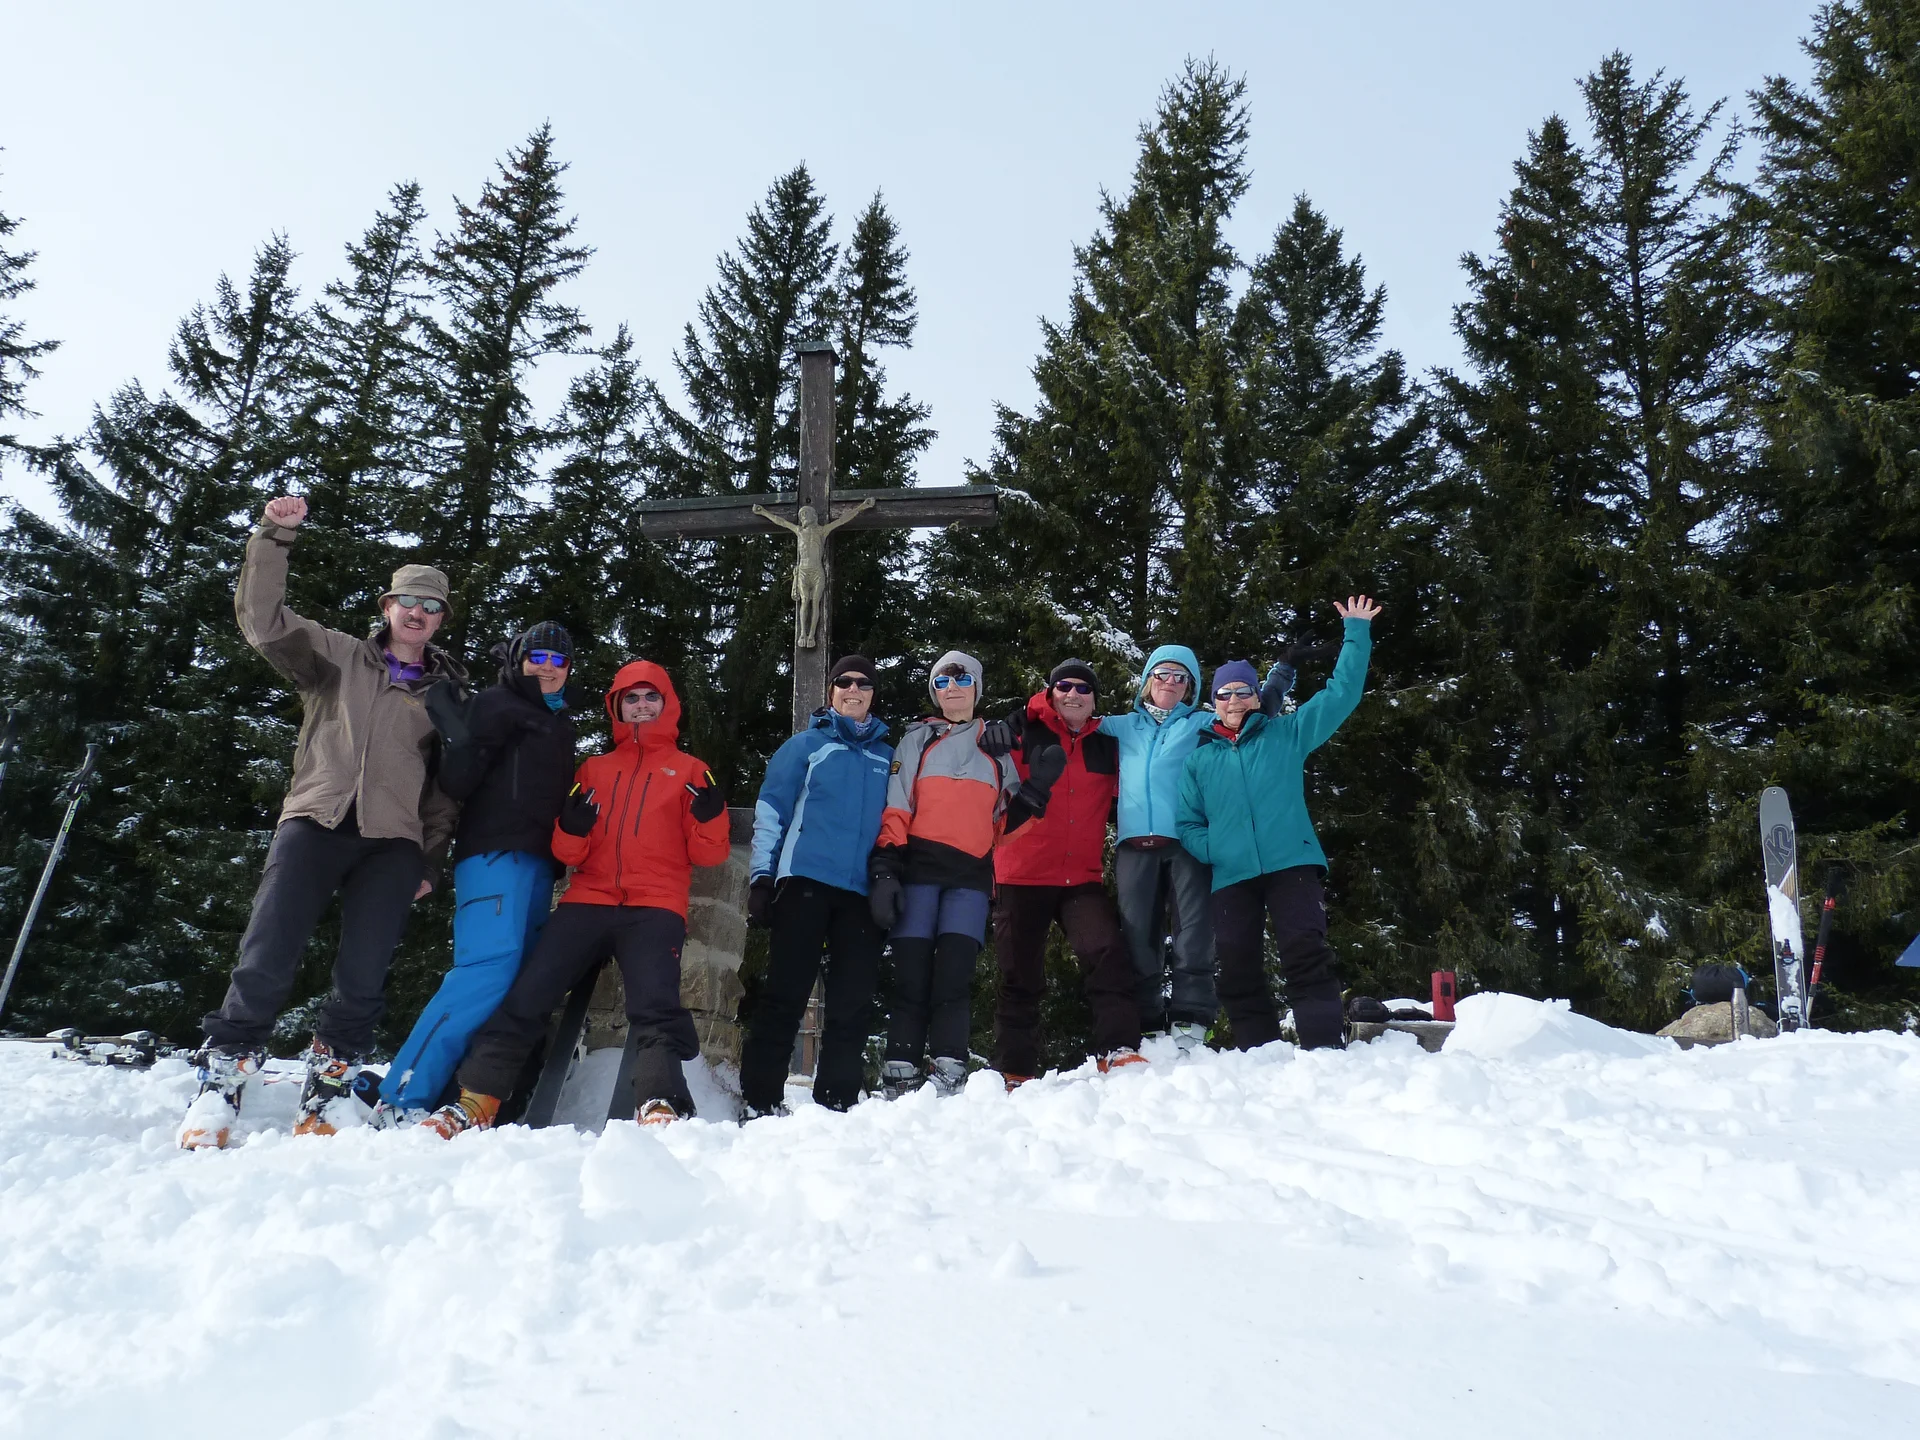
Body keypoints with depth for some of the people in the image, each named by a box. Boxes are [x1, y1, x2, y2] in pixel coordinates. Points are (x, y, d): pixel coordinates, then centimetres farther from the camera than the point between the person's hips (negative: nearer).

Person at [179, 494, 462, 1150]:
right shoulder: (336, 657, 15)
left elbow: (448, 785, 15)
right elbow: (262, 618, 3)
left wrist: (429, 861, 9)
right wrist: (274, 537, -7)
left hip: (393, 844, 1)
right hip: (316, 823, -1)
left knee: (362, 978, -7)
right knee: (266, 960, -11)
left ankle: (324, 1093, 10)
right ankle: (220, 1083, 5)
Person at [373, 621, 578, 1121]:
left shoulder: (559, 724, 26)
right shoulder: (499, 704, 2)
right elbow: (456, 782, -8)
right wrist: (460, 736, -24)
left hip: (538, 864, 8)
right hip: (496, 853, -8)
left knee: (522, 982, 1)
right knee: (492, 965, -22)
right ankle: (403, 1095, -19)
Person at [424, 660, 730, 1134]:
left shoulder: (690, 770, 15)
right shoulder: (593, 770, 23)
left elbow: (707, 853, 8)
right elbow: (569, 855, 19)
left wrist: (709, 815, -11)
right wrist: (570, 829, -3)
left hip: (655, 907, -3)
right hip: (588, 901, 3)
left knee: (655, 1006, -24)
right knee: (527, 995, -11)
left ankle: (660, 1109, -33)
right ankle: (475, 1104, -10)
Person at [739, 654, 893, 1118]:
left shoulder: (887, 757, 18)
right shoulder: (807, 744, 9)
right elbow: (771, 812, 3)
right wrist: (762, 877, -6)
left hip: (863, 891, 3)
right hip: (806, 881, -3)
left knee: (853, 1003, 2)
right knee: (785, 995, -4)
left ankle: (837, 1104, 10)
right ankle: (759, 1101, 2)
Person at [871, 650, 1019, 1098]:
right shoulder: (917, 739, 15)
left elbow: (1010, 815, 22)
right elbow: (894, 809, 5)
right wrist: (885, 870, -7)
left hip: (971, 876, 1)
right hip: (918, 869, -1)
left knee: (953, 977, -9)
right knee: (911, 977, -6)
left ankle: (950, 1077, -8)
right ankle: (900, 1078, -3)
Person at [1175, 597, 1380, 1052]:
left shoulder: (1286, 734, 11)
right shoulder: (1199, 758, 15)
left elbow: (1341, 693, 7)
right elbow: (1188, 823, 16)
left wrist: (1356, 634, 2)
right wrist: (1213, 849, -4)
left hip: (1291, 863, -3)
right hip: (1231, 876, 3)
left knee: (1306, 955, -14)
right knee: (1238, 970, 4)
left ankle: (1324, 1052, -14)